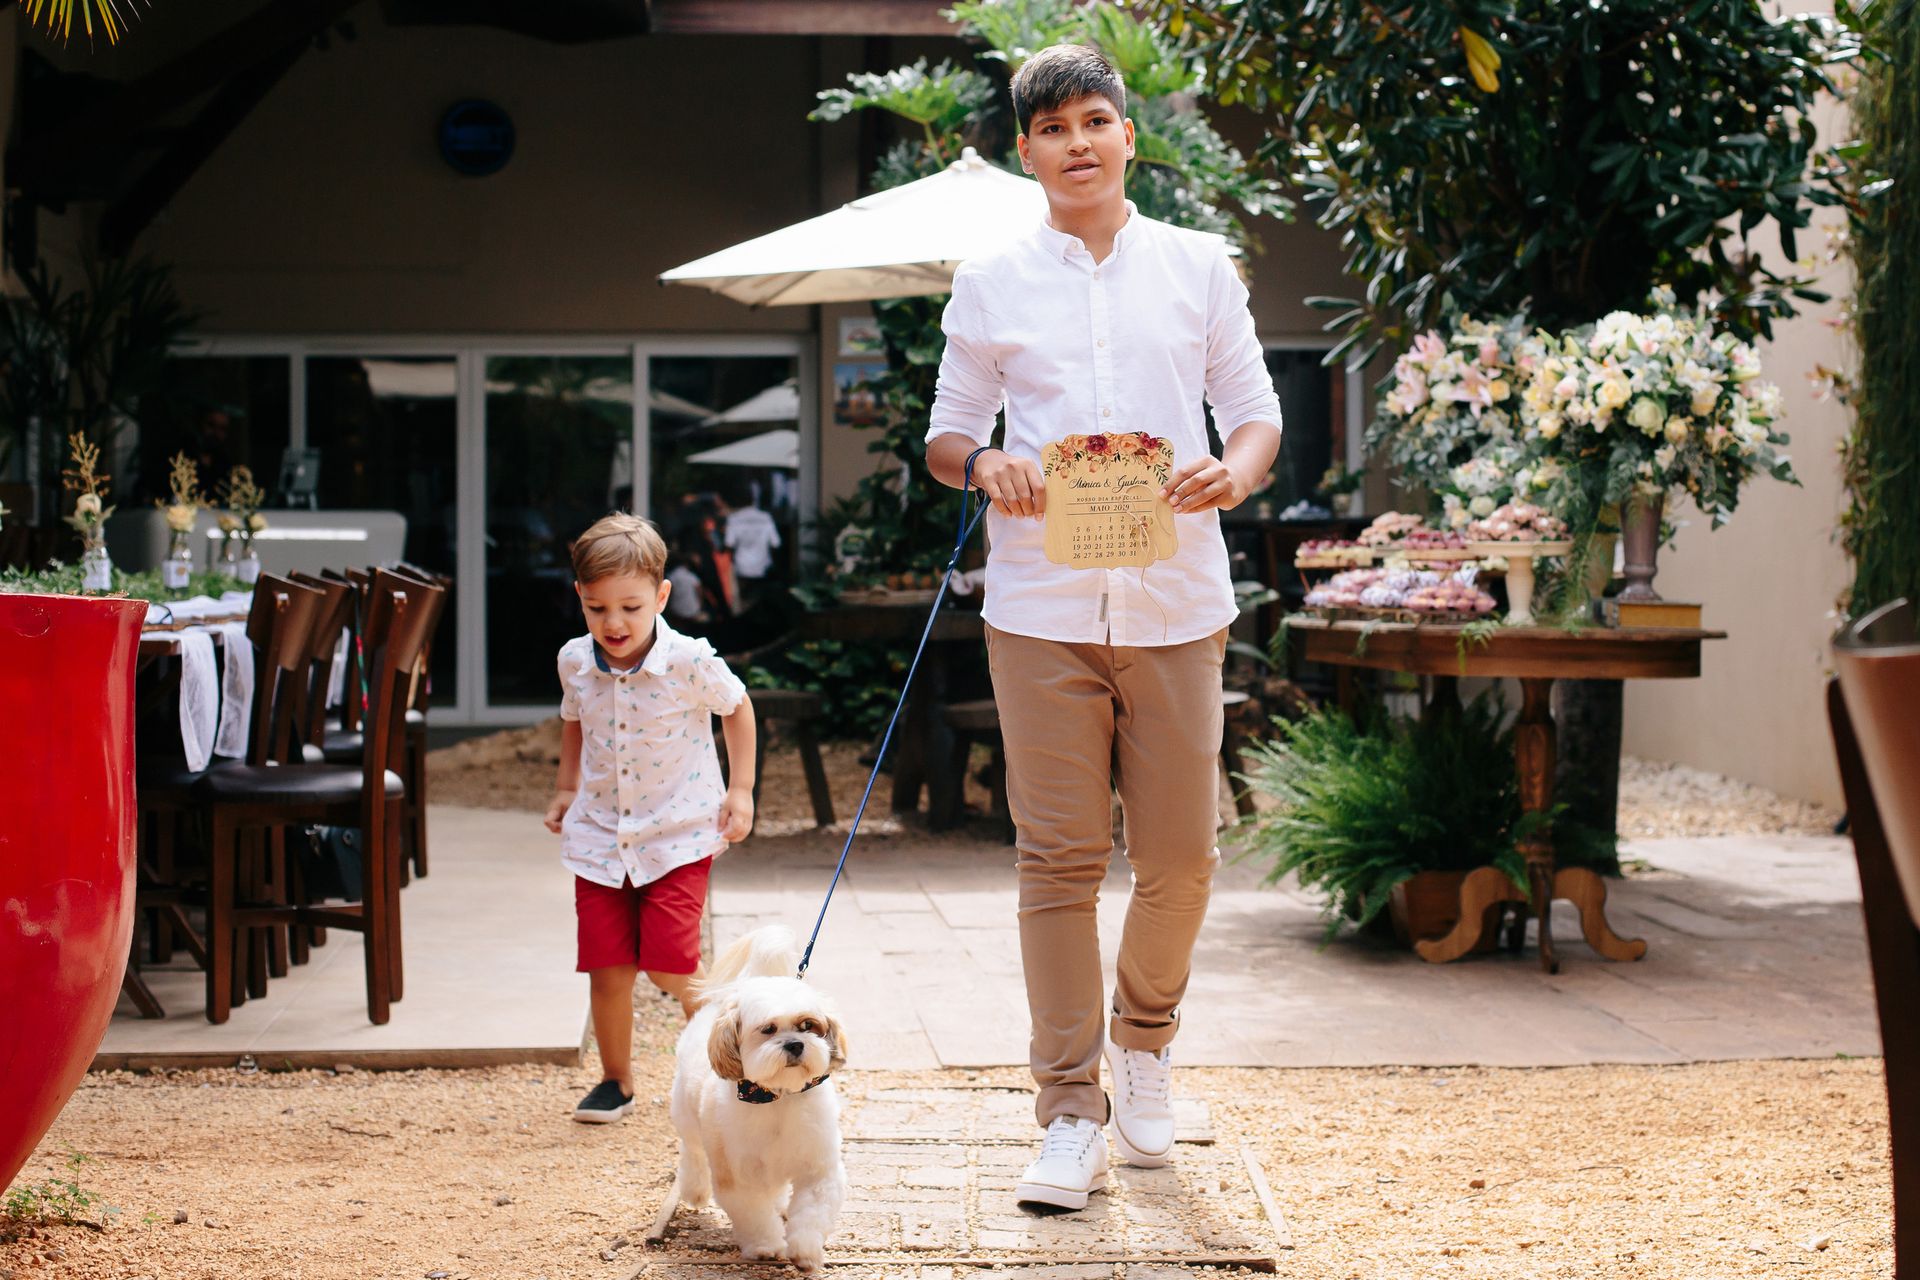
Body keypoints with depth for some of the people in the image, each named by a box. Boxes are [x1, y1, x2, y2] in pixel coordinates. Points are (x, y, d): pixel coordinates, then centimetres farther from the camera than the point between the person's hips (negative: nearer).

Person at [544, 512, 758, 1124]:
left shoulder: (689, 662, -16)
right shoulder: (575, 662, -4)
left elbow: (736, 707, 3)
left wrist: (741, 788, 1)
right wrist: (565, 790, 14)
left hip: (677, 836, -3)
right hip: (599, 836, 4)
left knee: (670, 967, -11)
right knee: (607, 970, 2)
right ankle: (616, 1080, 22)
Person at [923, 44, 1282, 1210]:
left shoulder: (1199, 265, 10)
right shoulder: (991, 283, 8)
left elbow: (1257, 409, 11)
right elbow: (947, 432, 12)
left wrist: (1237, 468, -12)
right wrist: (983, 463, -11)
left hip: (1176, 602, 1)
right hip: (1042, 604, -1)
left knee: (1181, 854, 4)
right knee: (1059, 858, -1)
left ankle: (1144, 1036, 32)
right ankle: (1072, 1112, 7)